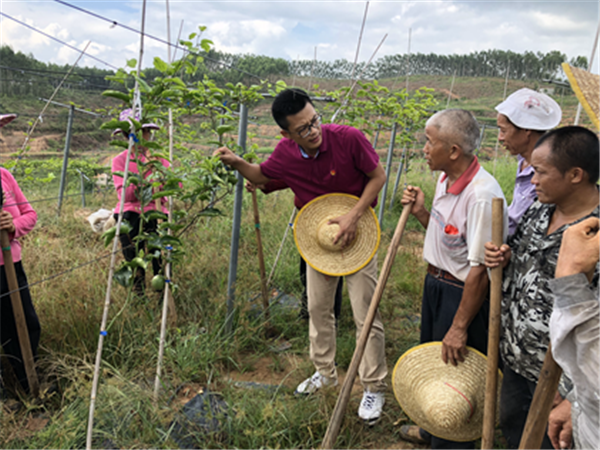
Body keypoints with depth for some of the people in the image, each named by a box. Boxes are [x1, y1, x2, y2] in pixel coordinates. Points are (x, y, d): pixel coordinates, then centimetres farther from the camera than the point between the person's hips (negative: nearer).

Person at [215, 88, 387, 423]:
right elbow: (262, 176, 10)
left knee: (365, 314, -2)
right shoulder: (285, 154, -11)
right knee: (318, 308, 15)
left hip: (357, 233, -4)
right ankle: (325, 373, 37)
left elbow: (378, 175, -12)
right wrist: (237, 163, -11)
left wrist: (354, 216, -22)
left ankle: (374, 388, 16)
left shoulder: (349, 138, -24)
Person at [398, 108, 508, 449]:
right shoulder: (446, 180, 2)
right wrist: (421, 212, -4)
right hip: (436, 283, 10)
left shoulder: (482, 195, -28)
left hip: (464, 293, -10)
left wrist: (459, 327, -24)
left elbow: (480, 269, -27)